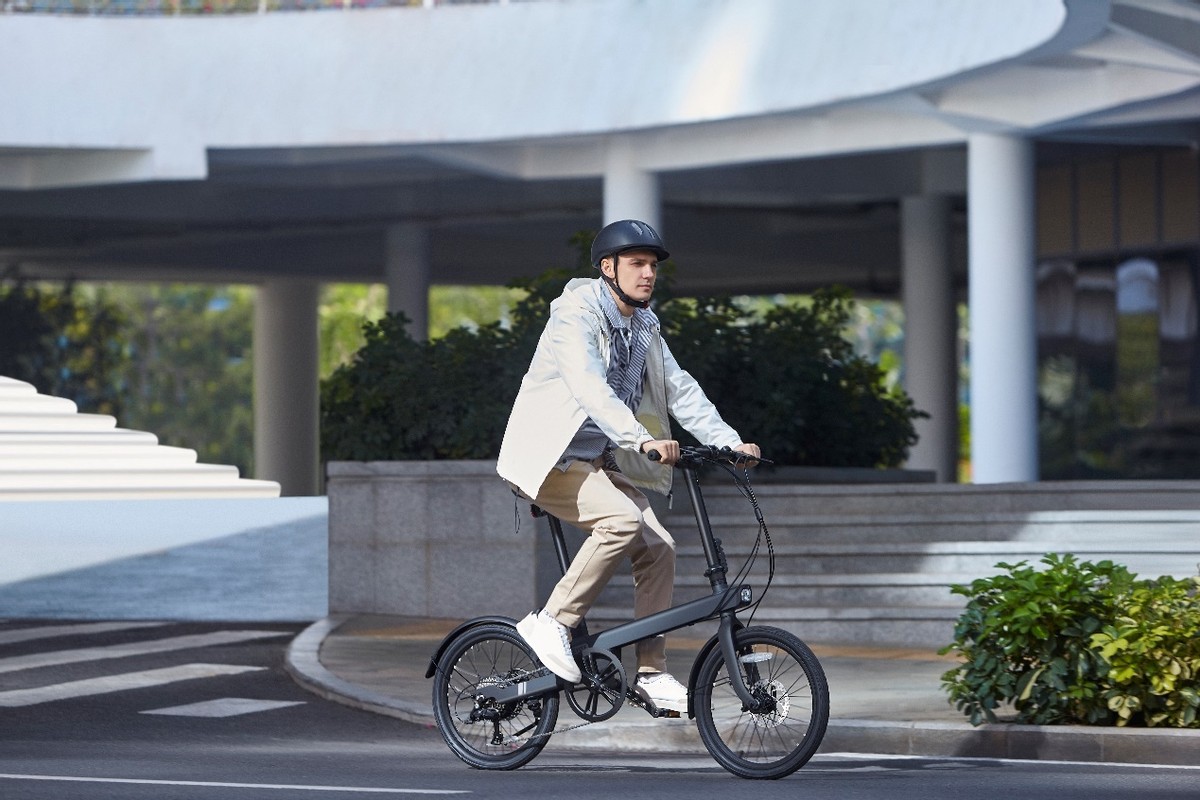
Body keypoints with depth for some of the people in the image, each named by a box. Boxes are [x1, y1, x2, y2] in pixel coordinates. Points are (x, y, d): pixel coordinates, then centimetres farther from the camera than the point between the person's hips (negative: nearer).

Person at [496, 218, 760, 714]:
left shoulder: (644, 326, 10)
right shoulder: (576, 314, -17)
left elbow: (679, 389, 9)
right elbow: (589, 387, -31)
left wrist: (730, 442, -3)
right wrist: (643, 441, -44)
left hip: (599, 461, 8)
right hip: (549, 457, -8)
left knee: (658, 548, -6)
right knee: (623, 520, -29)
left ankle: (650, 672, 1)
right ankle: (552, 622, -19)